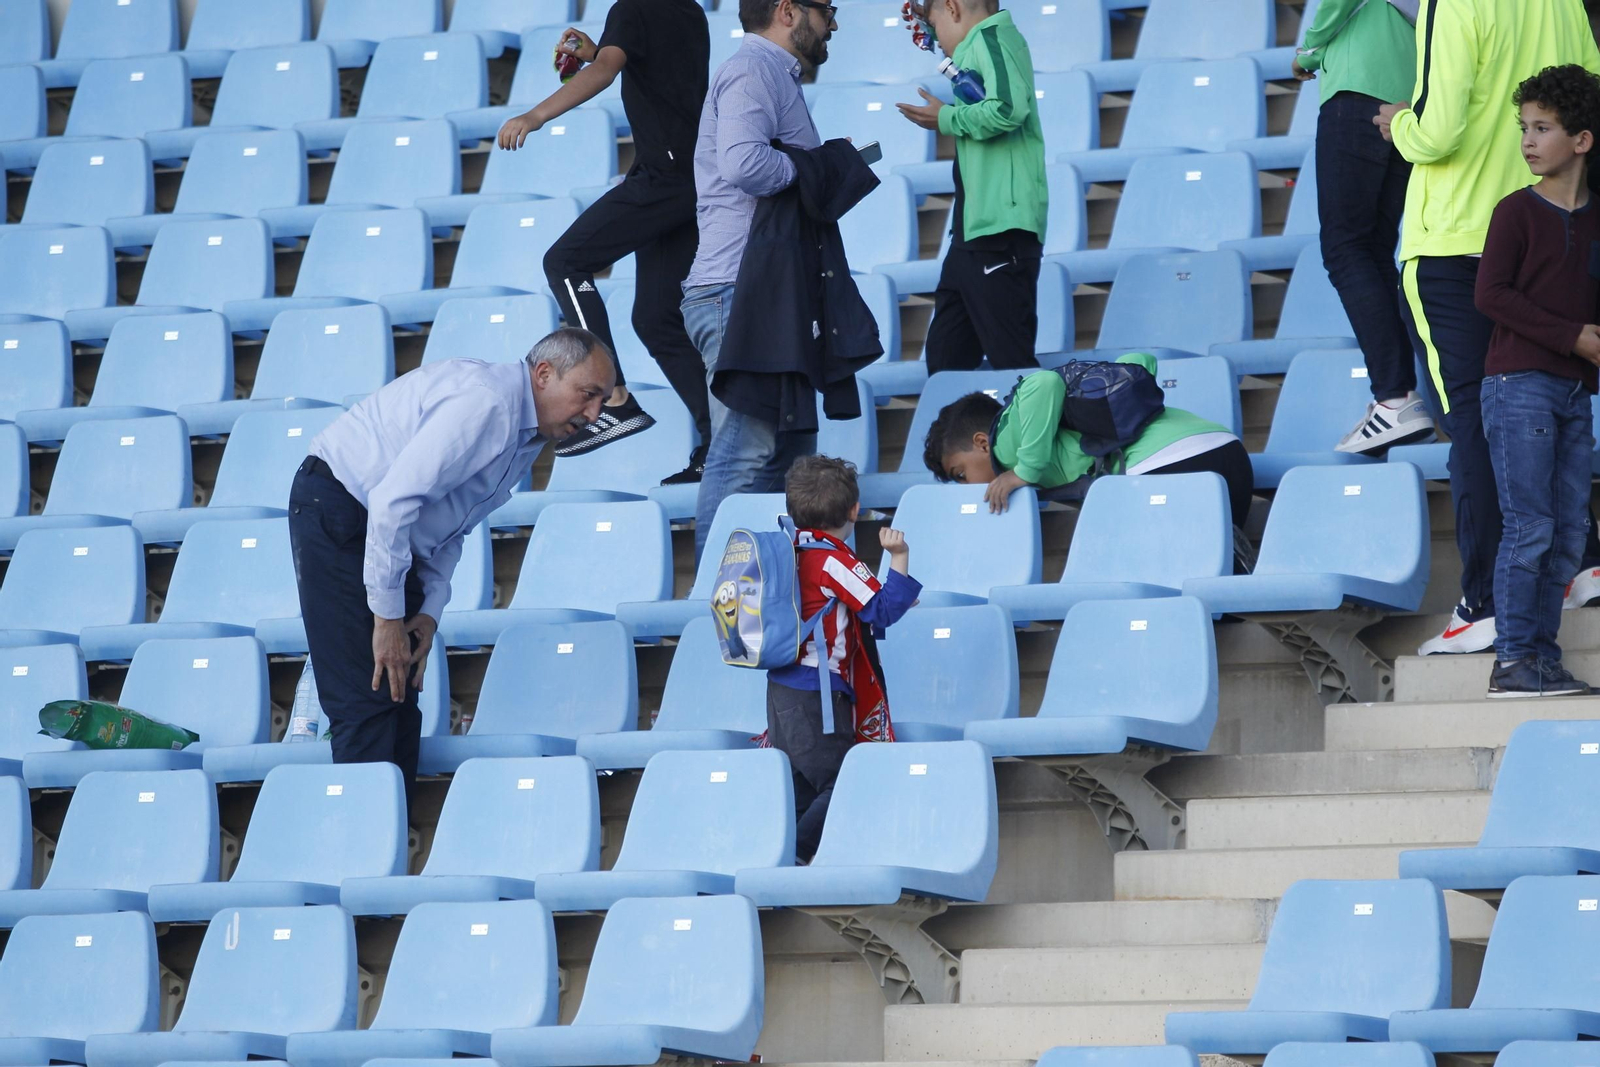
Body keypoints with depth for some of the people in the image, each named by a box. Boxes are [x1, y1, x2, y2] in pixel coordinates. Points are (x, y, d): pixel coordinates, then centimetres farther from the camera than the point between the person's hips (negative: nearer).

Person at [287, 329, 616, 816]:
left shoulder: (527, 435, 10)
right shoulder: (486, 401, -22)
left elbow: (448, 525, 17)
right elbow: (393, 501, -27)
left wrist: (429, 611, 3)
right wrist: (388, 617, -22)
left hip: (386, 531, 10)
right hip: (336, 514, -10)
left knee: (403, 694, 5)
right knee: (369, 697, -14)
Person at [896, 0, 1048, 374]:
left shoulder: (989, 38, -9)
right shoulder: (984, 43, 21)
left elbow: (1009, 108, -23)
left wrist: (947, 119, -10)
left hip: (1000, 228, -11)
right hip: (974, 229, 11)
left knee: (1011, 359, -10)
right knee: (947, 357, 11)